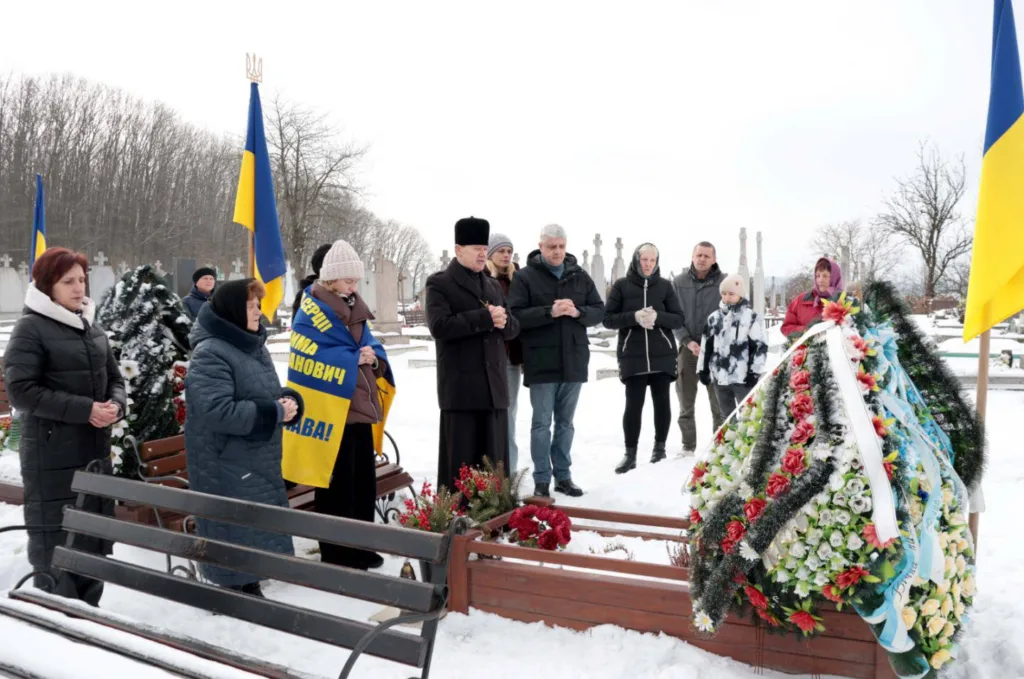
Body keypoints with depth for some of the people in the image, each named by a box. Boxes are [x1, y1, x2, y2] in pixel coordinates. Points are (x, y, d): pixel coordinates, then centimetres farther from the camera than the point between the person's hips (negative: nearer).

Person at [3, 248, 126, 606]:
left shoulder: (93, 329, 11)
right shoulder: (30, 328, -9)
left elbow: (114, 378, 17)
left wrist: (116, 405, -5)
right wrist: (84, 410, -20)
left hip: (96, 452, 7)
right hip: (52, 458, -7)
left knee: (96, 539, 15)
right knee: (55, 544, 0)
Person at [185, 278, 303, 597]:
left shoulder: (254, 345, 10)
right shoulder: (210, 353, -18)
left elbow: (268, 393, 19)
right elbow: (216, 411, -27)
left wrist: (289, 401, -5)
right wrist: (275, 413, -23)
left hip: (260, 463, 9)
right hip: (226, 468, -9)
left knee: (260, 530, 18)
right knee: (235, 534, 1)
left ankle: (252, 590, 33)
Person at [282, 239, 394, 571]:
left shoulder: (356, 310, 13)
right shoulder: (311, 312, -11)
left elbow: (372, 346, 12)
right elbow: (314, 359, -21)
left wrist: (374, 359, -10)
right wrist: (355, 360, -18)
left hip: (359, 409, 8)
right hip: (329, 412, -8)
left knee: (364, 483, 15)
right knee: (335, 487, 1)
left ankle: (360, 548, 30)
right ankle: (335, 555, 14)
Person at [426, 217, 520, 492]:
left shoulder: (493, 285, 19)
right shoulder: (439, 284, -1)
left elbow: (513, 328, 16)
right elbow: (439, 326, -16)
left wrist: (502, 321, -8)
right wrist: (484, 317, -18)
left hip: (494, 385, 6)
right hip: (461, 387, -6)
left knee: (495, 462, 11)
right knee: (460, 461, 0)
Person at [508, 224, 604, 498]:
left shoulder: (580, 276, 9)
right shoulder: (525, 276, -3)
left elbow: (599, 311, 7)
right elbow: (515, 315, -13)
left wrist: (578, 312, -13)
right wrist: (550, 312, -23)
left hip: (574, 361, 4)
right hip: (541, 363, -4)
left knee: (566, 423, 13)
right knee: (542, 423, 4)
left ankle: (563, 476, 24)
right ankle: (542, 480, 14)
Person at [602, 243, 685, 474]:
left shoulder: (665, 286, 5)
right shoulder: (622, 285, 2)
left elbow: (678, 319, 3)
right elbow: (608, 318, -1)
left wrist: (657, 317, -16)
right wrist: (634, 317, -16)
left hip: (663, 355, 2)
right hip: (632, 356, -2)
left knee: (662, 402, 9)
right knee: (633, 405, -2)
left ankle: (660, 446, 25)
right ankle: (630, 454, 6)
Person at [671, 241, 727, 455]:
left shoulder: (724, 282, -3)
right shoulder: (679, 283, 1)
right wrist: (687, 341, -11)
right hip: (688, 347, 2)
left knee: (718, 402, 6)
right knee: (686, 402, 8)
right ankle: (688, 445, 18)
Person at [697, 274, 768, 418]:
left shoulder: (752, 317, -6)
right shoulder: (714, 318, 9)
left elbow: (760, 346, -8)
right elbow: (706, 346, 14)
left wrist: (754, 372, -10)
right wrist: (703, 369, 12)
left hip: (743, 378, -5)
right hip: (719, 376, 5)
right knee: (727, 416, 17)